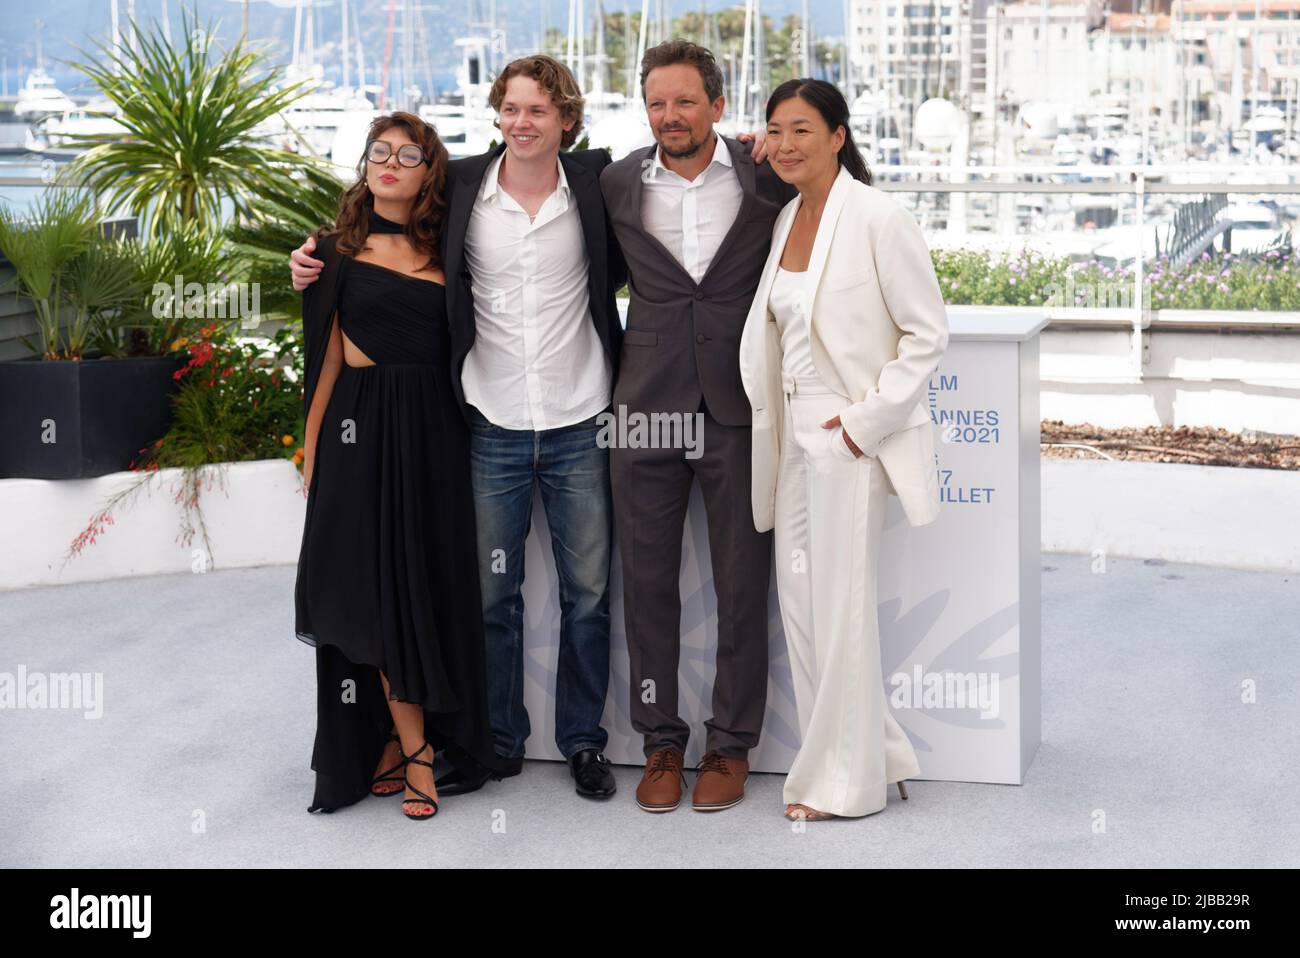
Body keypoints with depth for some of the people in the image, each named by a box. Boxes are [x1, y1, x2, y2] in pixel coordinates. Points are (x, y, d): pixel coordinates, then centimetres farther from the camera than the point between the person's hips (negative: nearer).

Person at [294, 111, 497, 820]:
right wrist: (312, 450, 2)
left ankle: (394, 740, 16)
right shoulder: (339, 249, 5)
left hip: (432, 433, 2)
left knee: (430, 584, 3)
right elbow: (328, 355, 5)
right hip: (361, 429, -2)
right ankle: (416, 751, 5)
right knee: (377, 584, -3)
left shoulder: (445, 250, 9)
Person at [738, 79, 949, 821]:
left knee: (841, 604, -1)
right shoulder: (786, 221, 11)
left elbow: (929, 334, -12)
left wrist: (866, 420, -16)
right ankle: (876, 754, 23)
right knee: (800, 599, 9)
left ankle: (845, 780, 12)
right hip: (796, 433, 8)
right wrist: (775, 422, 13)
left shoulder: (878, 219, -12)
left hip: (851, 435, -8)